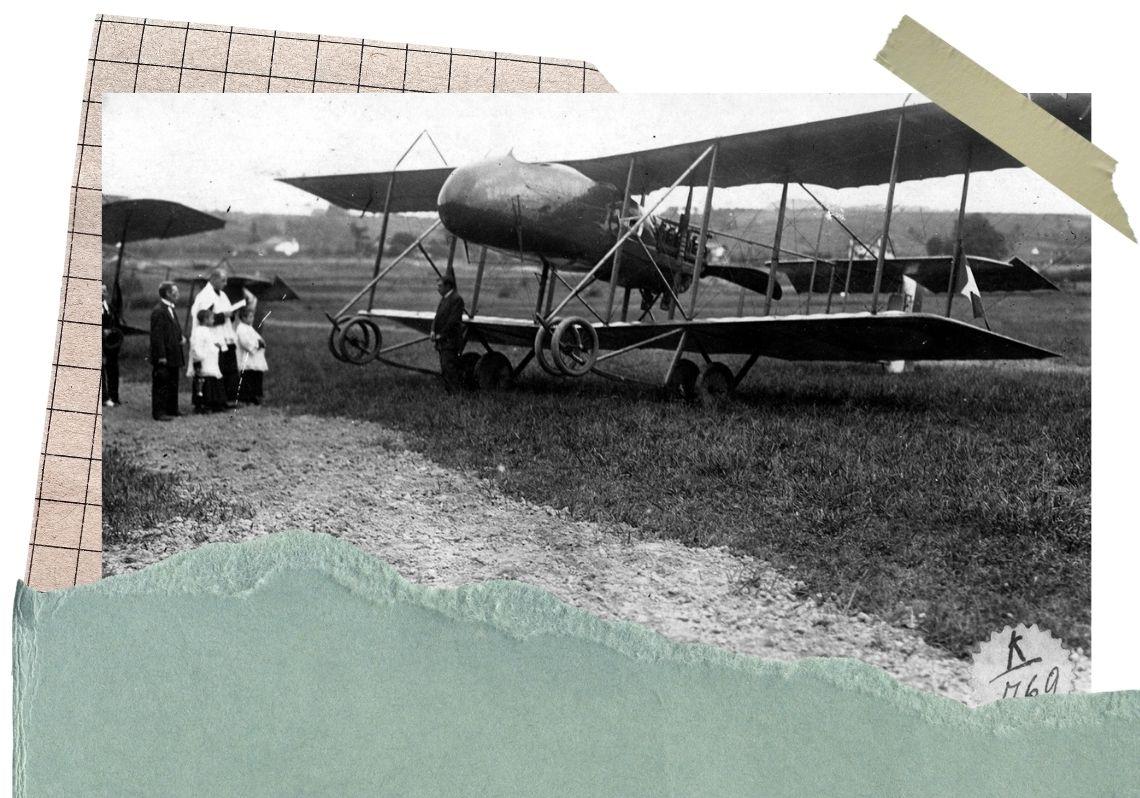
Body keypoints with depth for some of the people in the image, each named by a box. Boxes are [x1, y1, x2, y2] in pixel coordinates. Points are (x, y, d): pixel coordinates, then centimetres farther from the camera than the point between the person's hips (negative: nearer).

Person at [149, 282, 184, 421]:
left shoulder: (170, 309, 15)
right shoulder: (158, 311, -16)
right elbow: (157, 336, -19)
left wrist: (180, 338, 6)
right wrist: (161, 356, -21)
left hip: (173, 356, 10)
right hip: (163, 358, -10)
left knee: (173, 384, 16)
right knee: (161, 385, -4)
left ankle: (172, 410, 25)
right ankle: (159, 412, 0)